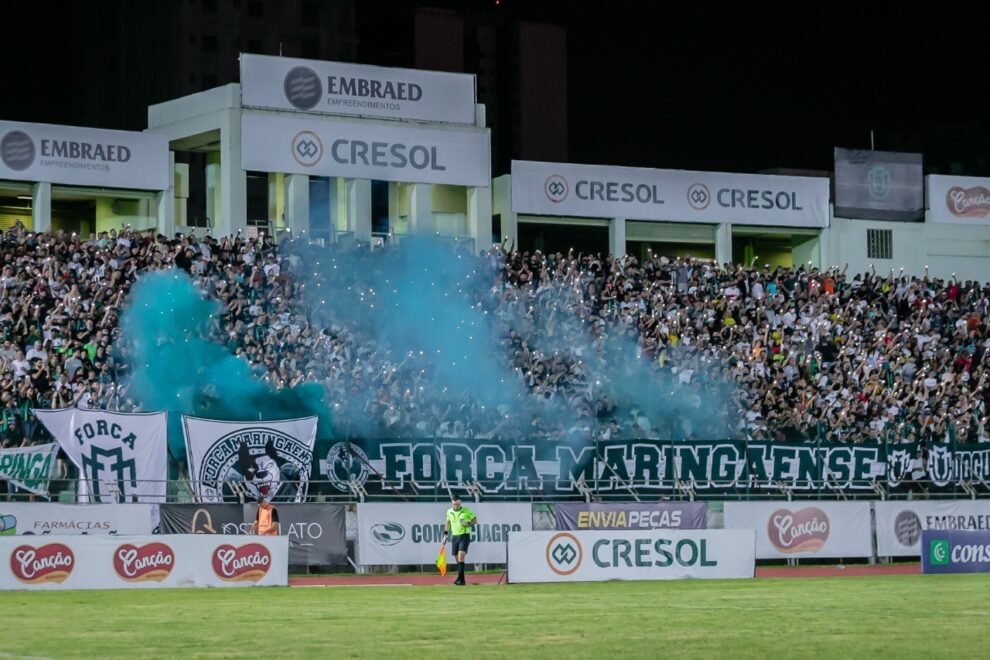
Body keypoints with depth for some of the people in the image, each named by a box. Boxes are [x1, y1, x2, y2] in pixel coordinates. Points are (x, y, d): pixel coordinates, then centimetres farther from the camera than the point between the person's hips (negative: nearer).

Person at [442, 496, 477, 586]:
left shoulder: (466, 510, -5)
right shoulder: (449, 512, 7)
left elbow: (475, 520, 3)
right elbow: (447, 523, 21)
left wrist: (468, 523, -17)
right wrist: (445, 535, 16)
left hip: (465, 536, -5)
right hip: (454, 537, 5)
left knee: (461, 556, -19)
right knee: (458, 559, 6)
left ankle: (459, 578, -24)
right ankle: (462, 581, 15)